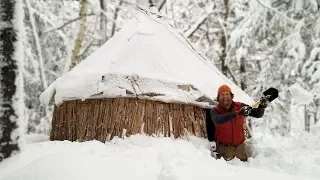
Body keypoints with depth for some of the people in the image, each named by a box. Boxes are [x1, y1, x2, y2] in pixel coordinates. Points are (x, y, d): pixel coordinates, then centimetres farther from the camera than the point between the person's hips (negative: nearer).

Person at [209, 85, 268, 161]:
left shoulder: (240, 106, -6)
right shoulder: (215, 111, -12)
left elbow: (258, 114, -8)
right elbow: (218, 120, -35)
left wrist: (261, 107, -32)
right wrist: (237, 113, -44)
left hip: (240, 145, 3)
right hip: (224, 146, -3)